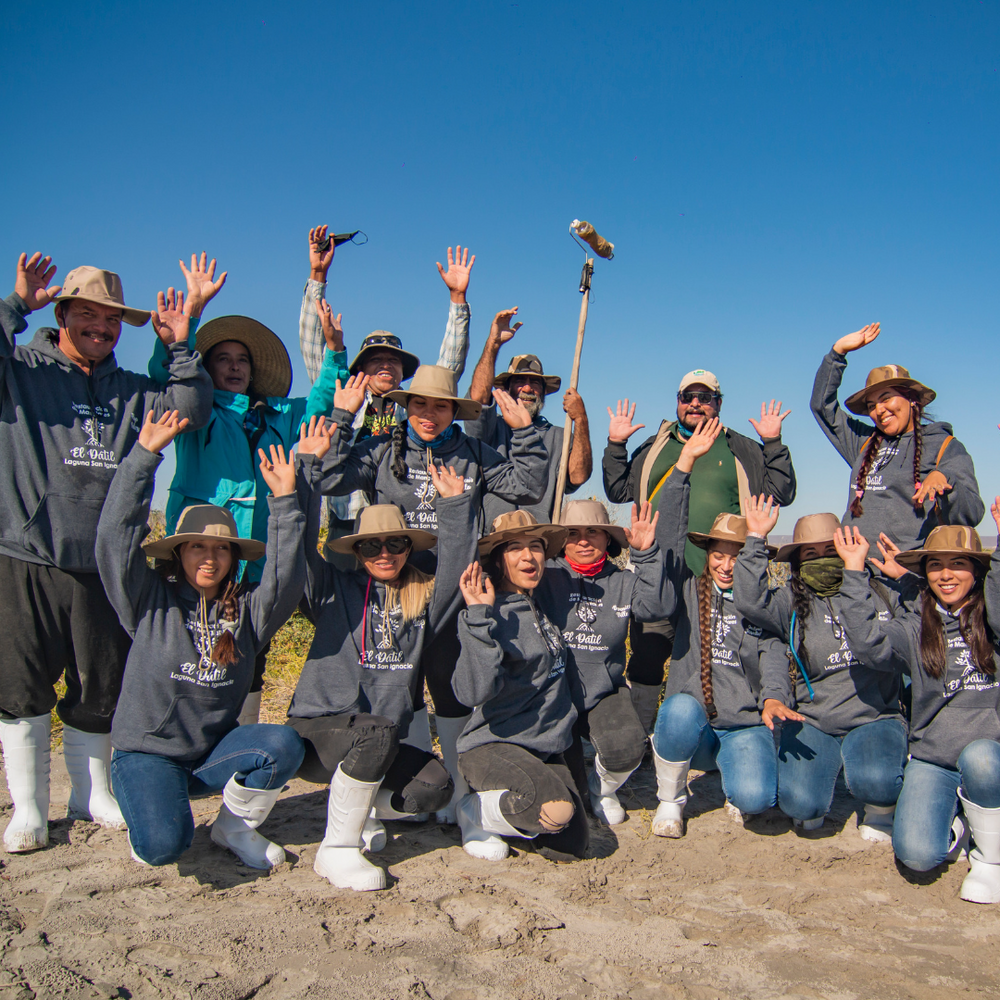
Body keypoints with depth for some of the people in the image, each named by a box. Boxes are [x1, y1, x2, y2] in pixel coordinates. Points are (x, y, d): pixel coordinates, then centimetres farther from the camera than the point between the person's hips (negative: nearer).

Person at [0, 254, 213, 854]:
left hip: (105, 567, 4)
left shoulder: (131, 392, 15)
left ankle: (93, 795, 29)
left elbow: (192, 410, 5)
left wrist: (179, 348, -2)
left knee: (102, 688, 11)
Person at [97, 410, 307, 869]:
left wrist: (285, 501, -20)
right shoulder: (150, 600, -5)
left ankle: (234, 825, 2)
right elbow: (116, 537, -15)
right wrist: (144, 454, -20)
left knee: (284, 744, -26)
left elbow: (285, 577, -15)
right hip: (147, 750, -3)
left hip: (215, 750, 3)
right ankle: (149, 812, 11)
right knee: (164, 845, -28)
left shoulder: (246, 608, 1)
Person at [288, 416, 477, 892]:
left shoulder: (423, 598, 11)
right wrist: (308, 467, -11)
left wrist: (454, 504, -4)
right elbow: (299, 544, -9)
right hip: (318, 728, -4)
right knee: (379, 732, -35)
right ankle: (336, 847, -15)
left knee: (436, 785, -22)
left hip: (382, 739, 4)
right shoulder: (336, 592, 2)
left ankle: (360, 808, 10)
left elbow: (456, 565, 2)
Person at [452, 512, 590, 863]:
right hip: (493, 746, -7)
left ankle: (505, 801, 22)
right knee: (556, 811, -31)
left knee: (571, 845, -2)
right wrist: (479, 618, -37)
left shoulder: (543, 604, 6)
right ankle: (475, 813, -3)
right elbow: (474, 692, -33)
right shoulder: (492, 614, -17)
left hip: (545, 748, 8)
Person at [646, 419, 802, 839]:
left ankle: (735, 790, 12)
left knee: (754, 796, -28)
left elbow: (773, 654, -8)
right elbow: (670, 535, -6)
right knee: (681, 708, -35)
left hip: (745, 726, 0)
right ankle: (670, 799, -6)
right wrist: (685, 462, -12)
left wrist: (773, 697, -31)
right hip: (689, 726, 0)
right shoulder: (688, 589, 6)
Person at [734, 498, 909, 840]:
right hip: (812, 721, 0)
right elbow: (750, 601, -19)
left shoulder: (881, 594, 5)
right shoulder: (791, 602, 1)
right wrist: (756, 539, -16)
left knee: (874, 781, -31)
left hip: (874, 718, 0)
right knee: (800, 803, -21)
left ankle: (879, 812, 7)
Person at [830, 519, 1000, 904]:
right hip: (931, 760, 1)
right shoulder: (916, 628, 5)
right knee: (917, 854, -20)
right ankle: (955, 822, 18)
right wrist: (855, 570, -12)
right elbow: (869, 638, -12)